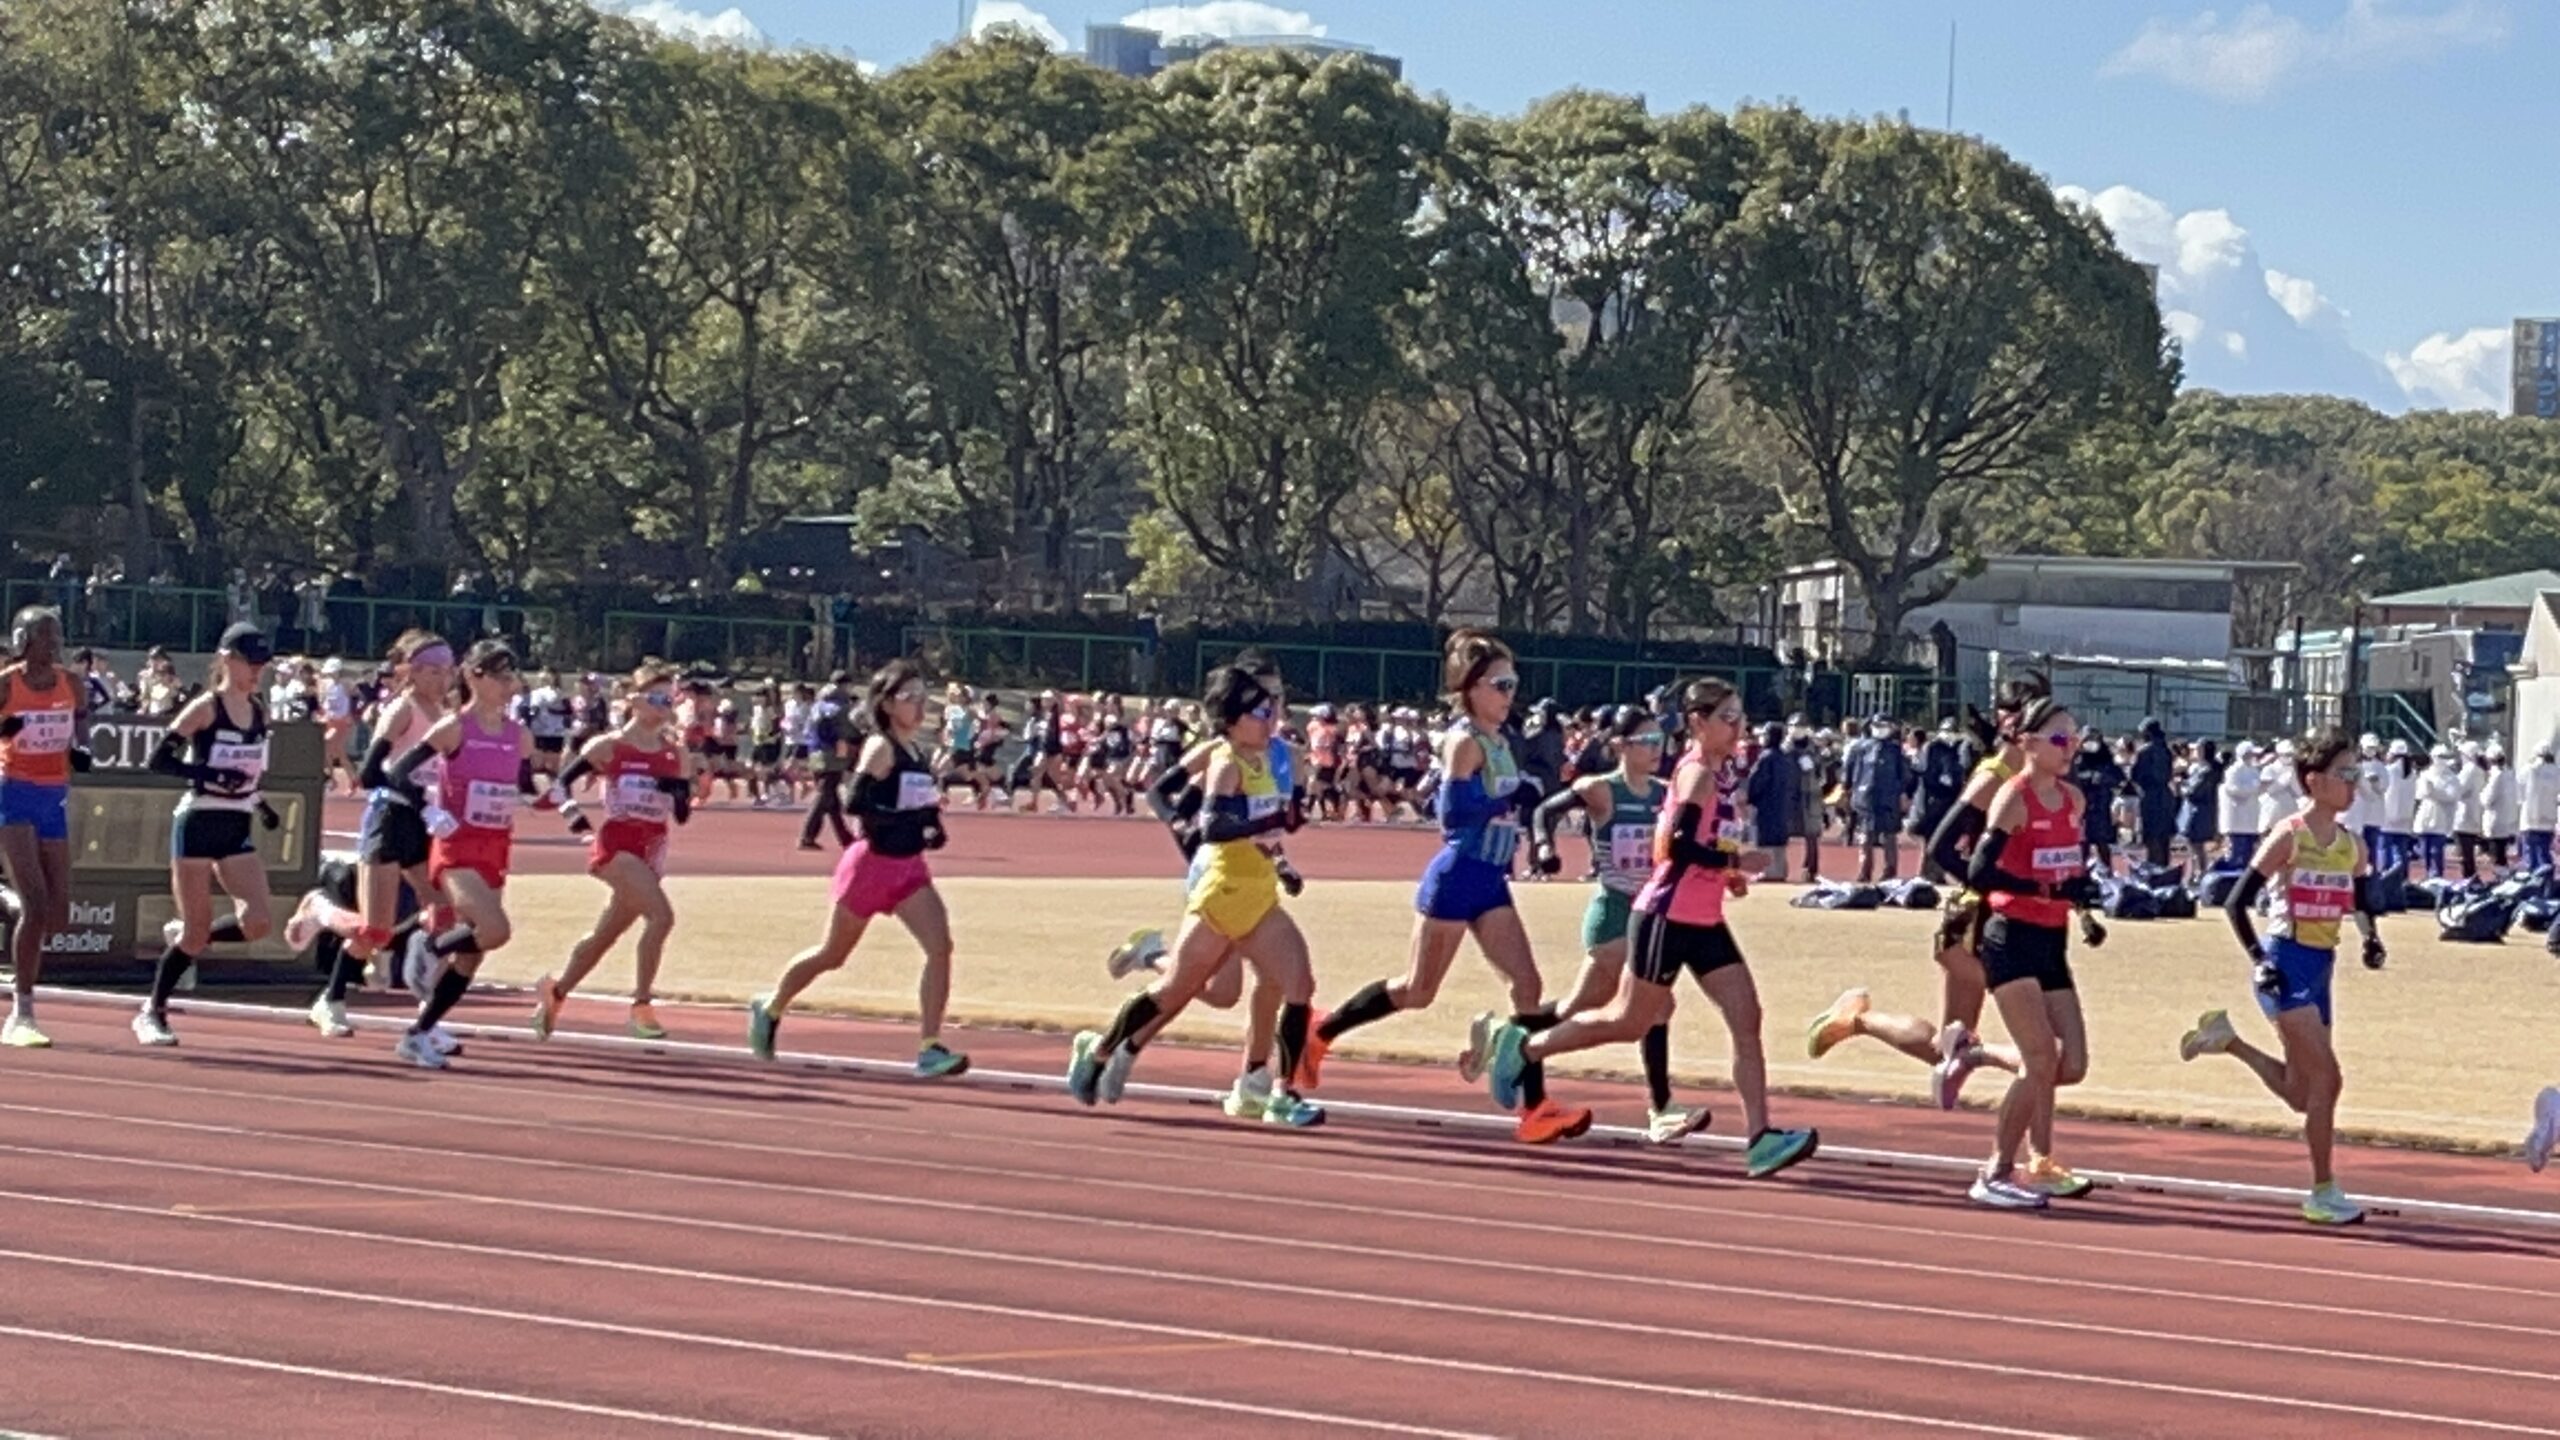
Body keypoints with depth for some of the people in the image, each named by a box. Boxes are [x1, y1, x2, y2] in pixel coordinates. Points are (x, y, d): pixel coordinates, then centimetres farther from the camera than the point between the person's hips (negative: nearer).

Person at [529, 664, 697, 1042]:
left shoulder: (676, 754, 9)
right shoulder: (608, 747, -2)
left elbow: (682, 816, 8)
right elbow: (562, 782, 1)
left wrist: (679, 790, -13)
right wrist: (573, 814, -16)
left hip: (652, 850, 6)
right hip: (616, 844, -6)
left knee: (606, 933, 15)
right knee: (661, 915, -26)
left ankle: (555, 992, 38)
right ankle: (641, 1007, -20)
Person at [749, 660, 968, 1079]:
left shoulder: (916, 753, 8)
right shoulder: (880, 748, -14)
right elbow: (857, 802, -26)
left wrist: (932, 822, 1)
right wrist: (915, 818, -30)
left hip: (909, 867, 6)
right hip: (873, 862, -6)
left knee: (941, 947, -14)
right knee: (832, 954, 10)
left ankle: (930, 1049, -15)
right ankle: (770, 1008, 36)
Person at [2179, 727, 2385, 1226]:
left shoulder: (2352, 844, 9)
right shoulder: (2289, 836, -10)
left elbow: (2362, 903, 18)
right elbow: (2237, 903, -10)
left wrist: (2371, 941, -4)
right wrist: (2257, 960, -16)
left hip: (2321, 966, 7)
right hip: (2286, 964, -7)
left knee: (2301, 1094, 10)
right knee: (2325, 1076, -14)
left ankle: (2228, 1038, 31)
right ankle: (2324, 1194, -8)